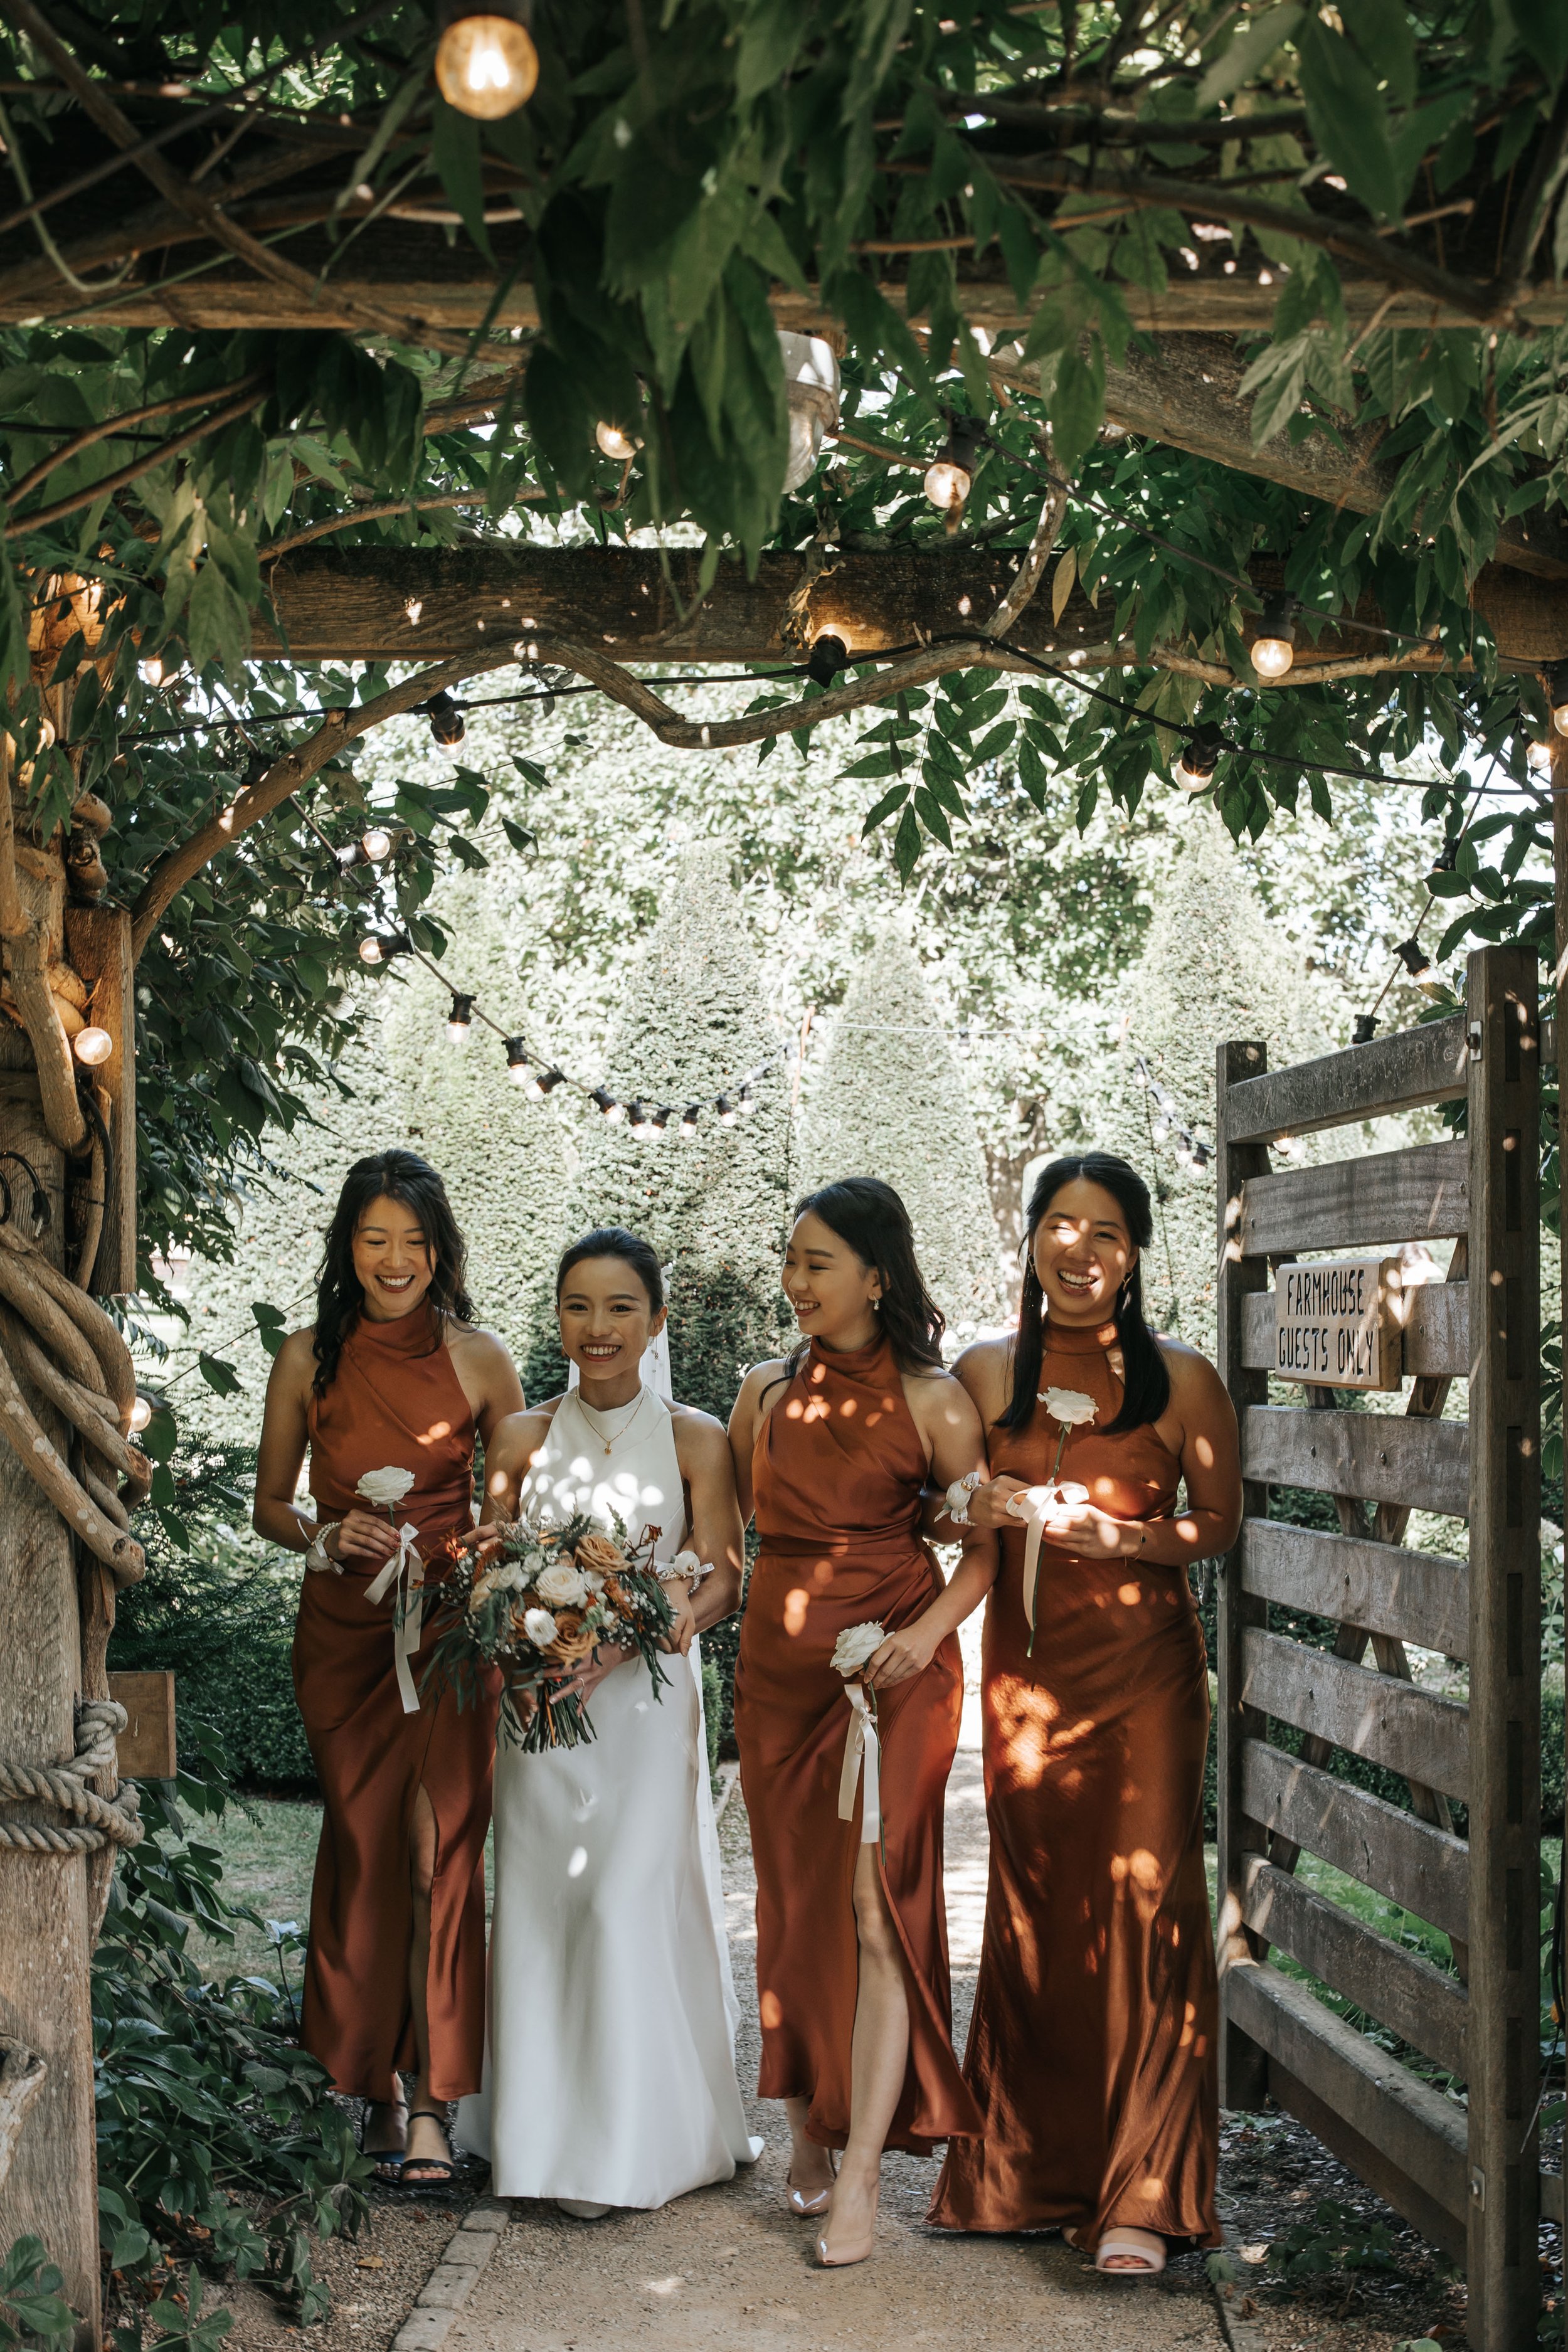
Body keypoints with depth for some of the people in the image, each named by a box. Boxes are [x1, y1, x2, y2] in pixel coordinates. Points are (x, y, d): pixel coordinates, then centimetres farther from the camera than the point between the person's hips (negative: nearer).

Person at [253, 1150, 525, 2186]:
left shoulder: (479, 1359, 0)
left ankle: (432, 2101, 1)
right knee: (364, 1851, 6)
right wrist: (327, 1537, -9)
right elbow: (270, 1505, 10)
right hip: (343, 1634, 1)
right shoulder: (310, 1358, 3)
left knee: (444, 1851, -5)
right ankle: (378, 2083, 19)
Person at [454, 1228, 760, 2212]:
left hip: (646, 1695, -3)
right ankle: (549, 2125, 18)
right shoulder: (524, 1439, 7)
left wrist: (622, 1640, -19)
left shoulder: (695, 1441, -1)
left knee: (631, 1900, -6)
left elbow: (723, 1584, -5)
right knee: (541, 1900, 4)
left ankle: (635, 2138, 7)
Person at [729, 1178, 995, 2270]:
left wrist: (930, 1630, -18)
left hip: (893, 1673, -5)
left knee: (875, 1906, -8)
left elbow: (985, 1543, -4)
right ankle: (809, 2135, 23)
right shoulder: (766, 1392, 9)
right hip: (779, 1667, 5)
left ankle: (860, 2174, -5)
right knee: (793, 1903, 9)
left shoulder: (931, 1401, -5)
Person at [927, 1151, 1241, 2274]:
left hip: (1142, 1663, -3)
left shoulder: (1182, 1379, 1)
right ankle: (1034, 2169, 20)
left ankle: (1139, 2197, 0)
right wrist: (985, 1509, -6)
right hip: (1026, 1663, 3)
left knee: (1142, 1905, -7)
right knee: (1032, 1905, 6)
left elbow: (1220, 1522, 4)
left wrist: (1124, 1536, -13)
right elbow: (950, 1503, 17)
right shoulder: (986, 1371, 8)